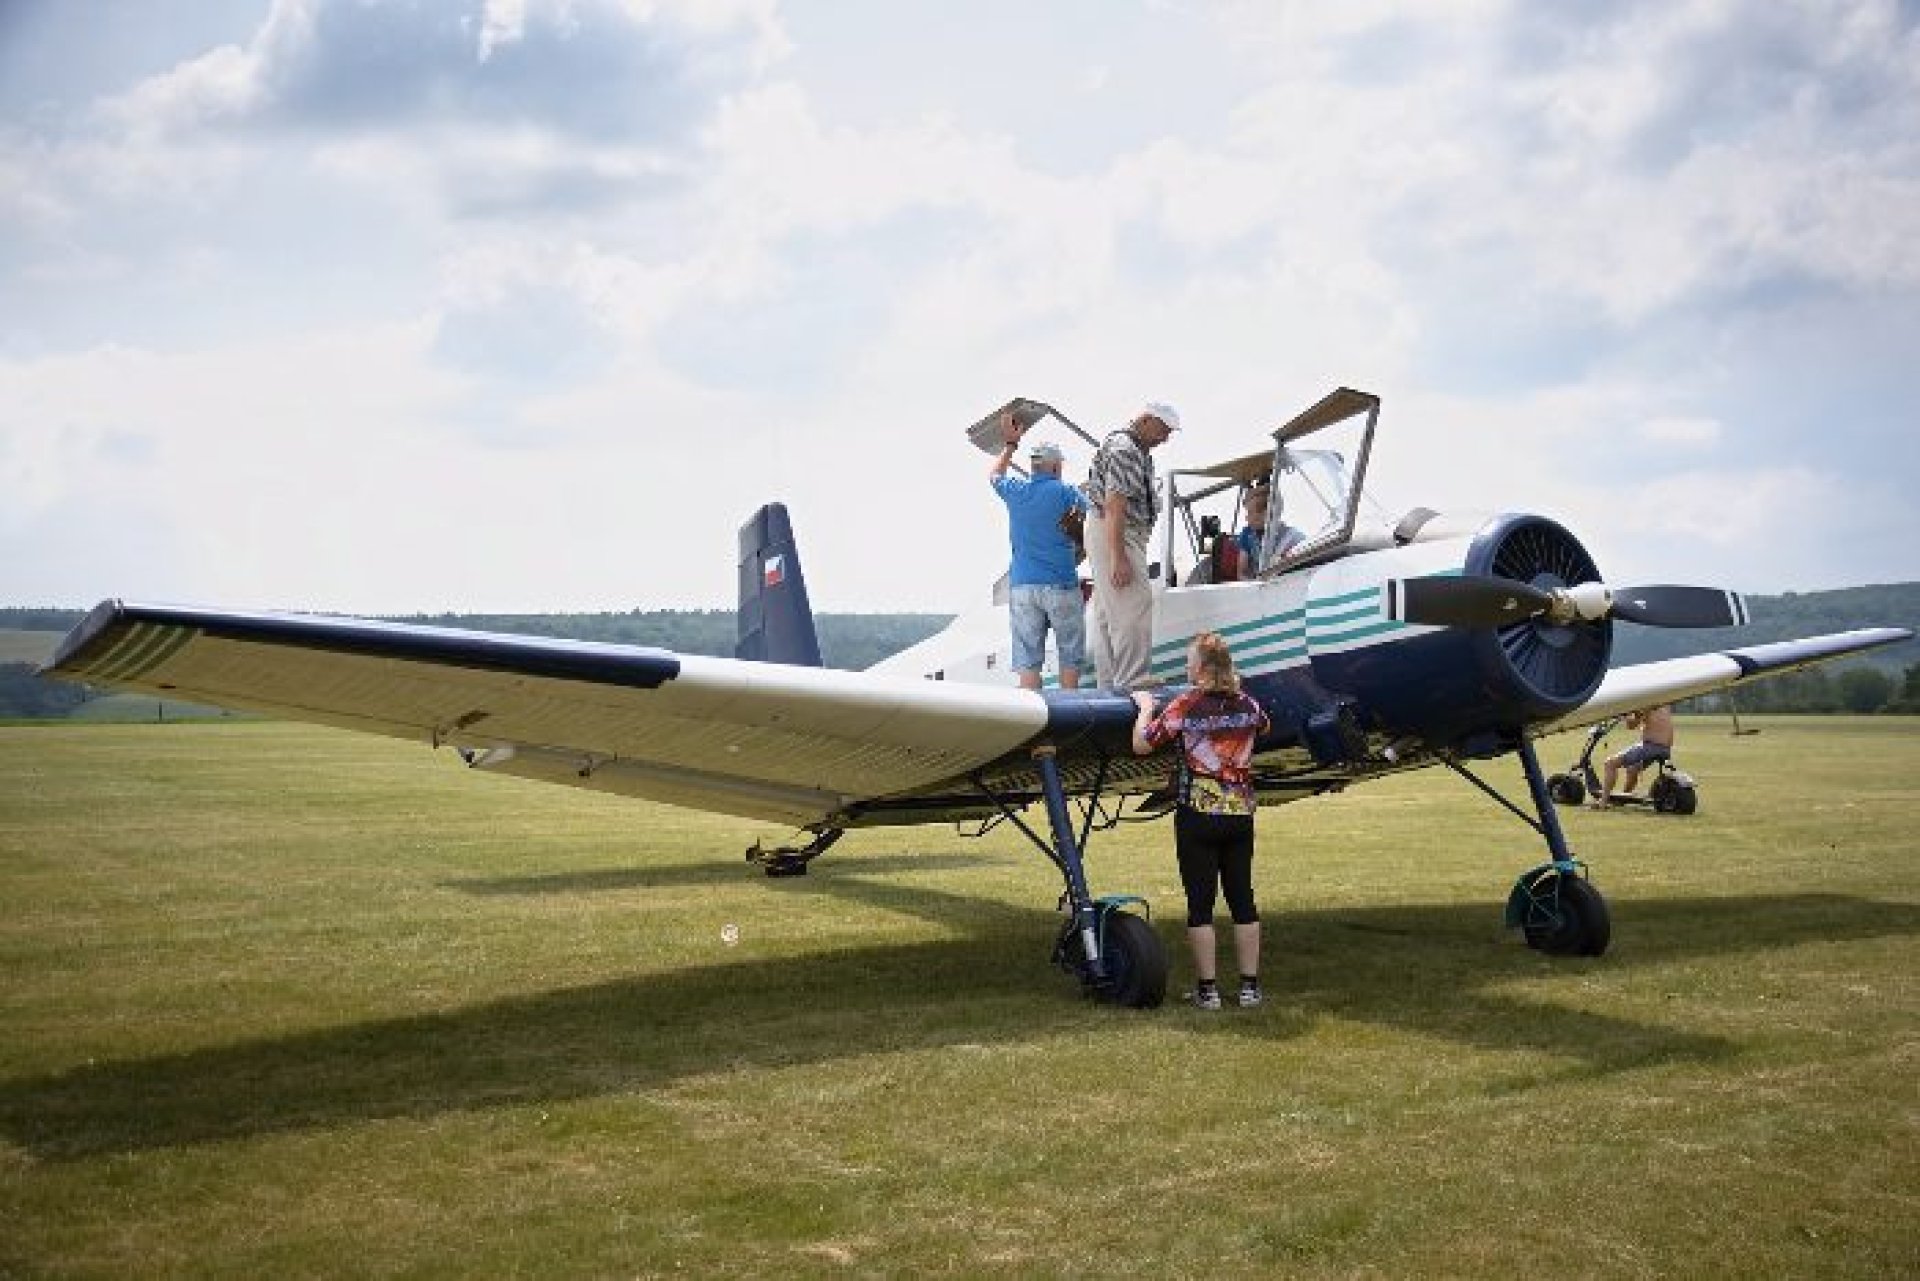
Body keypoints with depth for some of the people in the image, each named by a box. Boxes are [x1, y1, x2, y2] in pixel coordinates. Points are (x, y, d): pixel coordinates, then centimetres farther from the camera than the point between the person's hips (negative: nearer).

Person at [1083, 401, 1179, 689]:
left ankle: (1110, 684, 16)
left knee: (1106, 615, 12)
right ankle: (1132, 685, -14)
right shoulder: (1124, 450, -17)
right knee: (1133, 611, -13)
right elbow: (1114, 507, -24)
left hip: (1124, 533, 11)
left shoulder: (1138, 451, 17)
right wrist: (1118, 559, -27)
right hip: (1114, 536, -11)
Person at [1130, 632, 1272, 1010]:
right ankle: (1250, 986, 16)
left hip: (1198, 813, -4)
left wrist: (1145, 707, 9)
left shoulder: (1185, 705, -12)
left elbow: (1141, 745, -7)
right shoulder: (1247, 703, 3)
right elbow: (1263, 727, 26)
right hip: (1241, 813, 5)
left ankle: (1207, 989, 5)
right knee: (1242, 899, 11)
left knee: (1200, 904, 3)